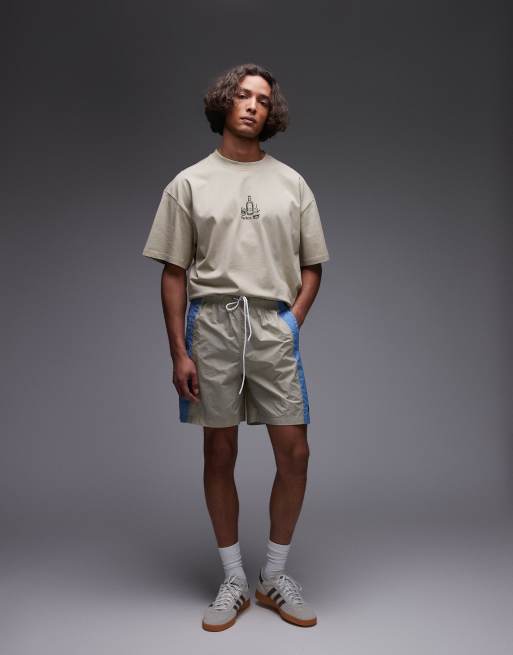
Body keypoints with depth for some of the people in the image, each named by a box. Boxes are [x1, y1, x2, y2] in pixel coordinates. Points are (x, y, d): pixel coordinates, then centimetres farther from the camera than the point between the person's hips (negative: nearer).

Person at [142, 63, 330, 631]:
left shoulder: (291, 183, 11)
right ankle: (233, 582, 22)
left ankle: (275, 577, 20)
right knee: (219, 454, 6)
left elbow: (311, 266, 13)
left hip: (274, 324, 1)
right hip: (211, 323, -1)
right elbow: (174, 273, 2)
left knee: (294, 452, -2)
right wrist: (179, 352, -4)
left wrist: (292, 325, -1)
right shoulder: (189, 183, 6)